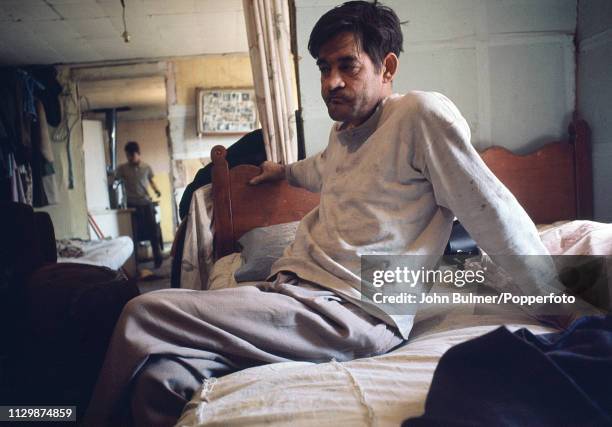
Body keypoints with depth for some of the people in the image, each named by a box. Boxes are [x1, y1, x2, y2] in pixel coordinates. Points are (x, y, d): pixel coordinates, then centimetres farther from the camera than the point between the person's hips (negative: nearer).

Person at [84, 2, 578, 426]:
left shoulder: (422, 114, -4)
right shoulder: (343, 131, 21)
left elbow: (492, 211, -5)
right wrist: (284, 169, 65)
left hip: (354, 313, -7)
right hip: (291, 287, 8)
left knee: (143, 315, -17)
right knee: (159, 379, -18)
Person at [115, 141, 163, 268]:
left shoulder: (146, 167, 3)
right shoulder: (122, 168, -1)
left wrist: (156, 190, 0)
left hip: (147, 203, 1)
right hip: (132, 204, -1)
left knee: (153, 231, -1)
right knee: (135, 233, -1)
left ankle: (157, 258, 9)